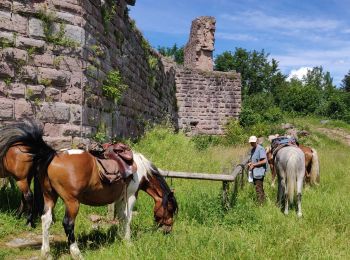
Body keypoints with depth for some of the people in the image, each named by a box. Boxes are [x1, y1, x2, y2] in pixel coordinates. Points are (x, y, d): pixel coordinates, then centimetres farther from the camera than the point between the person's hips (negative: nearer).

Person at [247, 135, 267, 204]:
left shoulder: (260, 149, -14)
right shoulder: (252, 150, 14)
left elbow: (264, 161, -18)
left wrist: (254, 164, -16)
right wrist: (250, 163, 3)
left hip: (259, 172, -9)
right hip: (254, 173, 9)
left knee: (259, 189, -8)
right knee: (260, 188, 17)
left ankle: (260, 203, -4)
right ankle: (263, 201, 26)